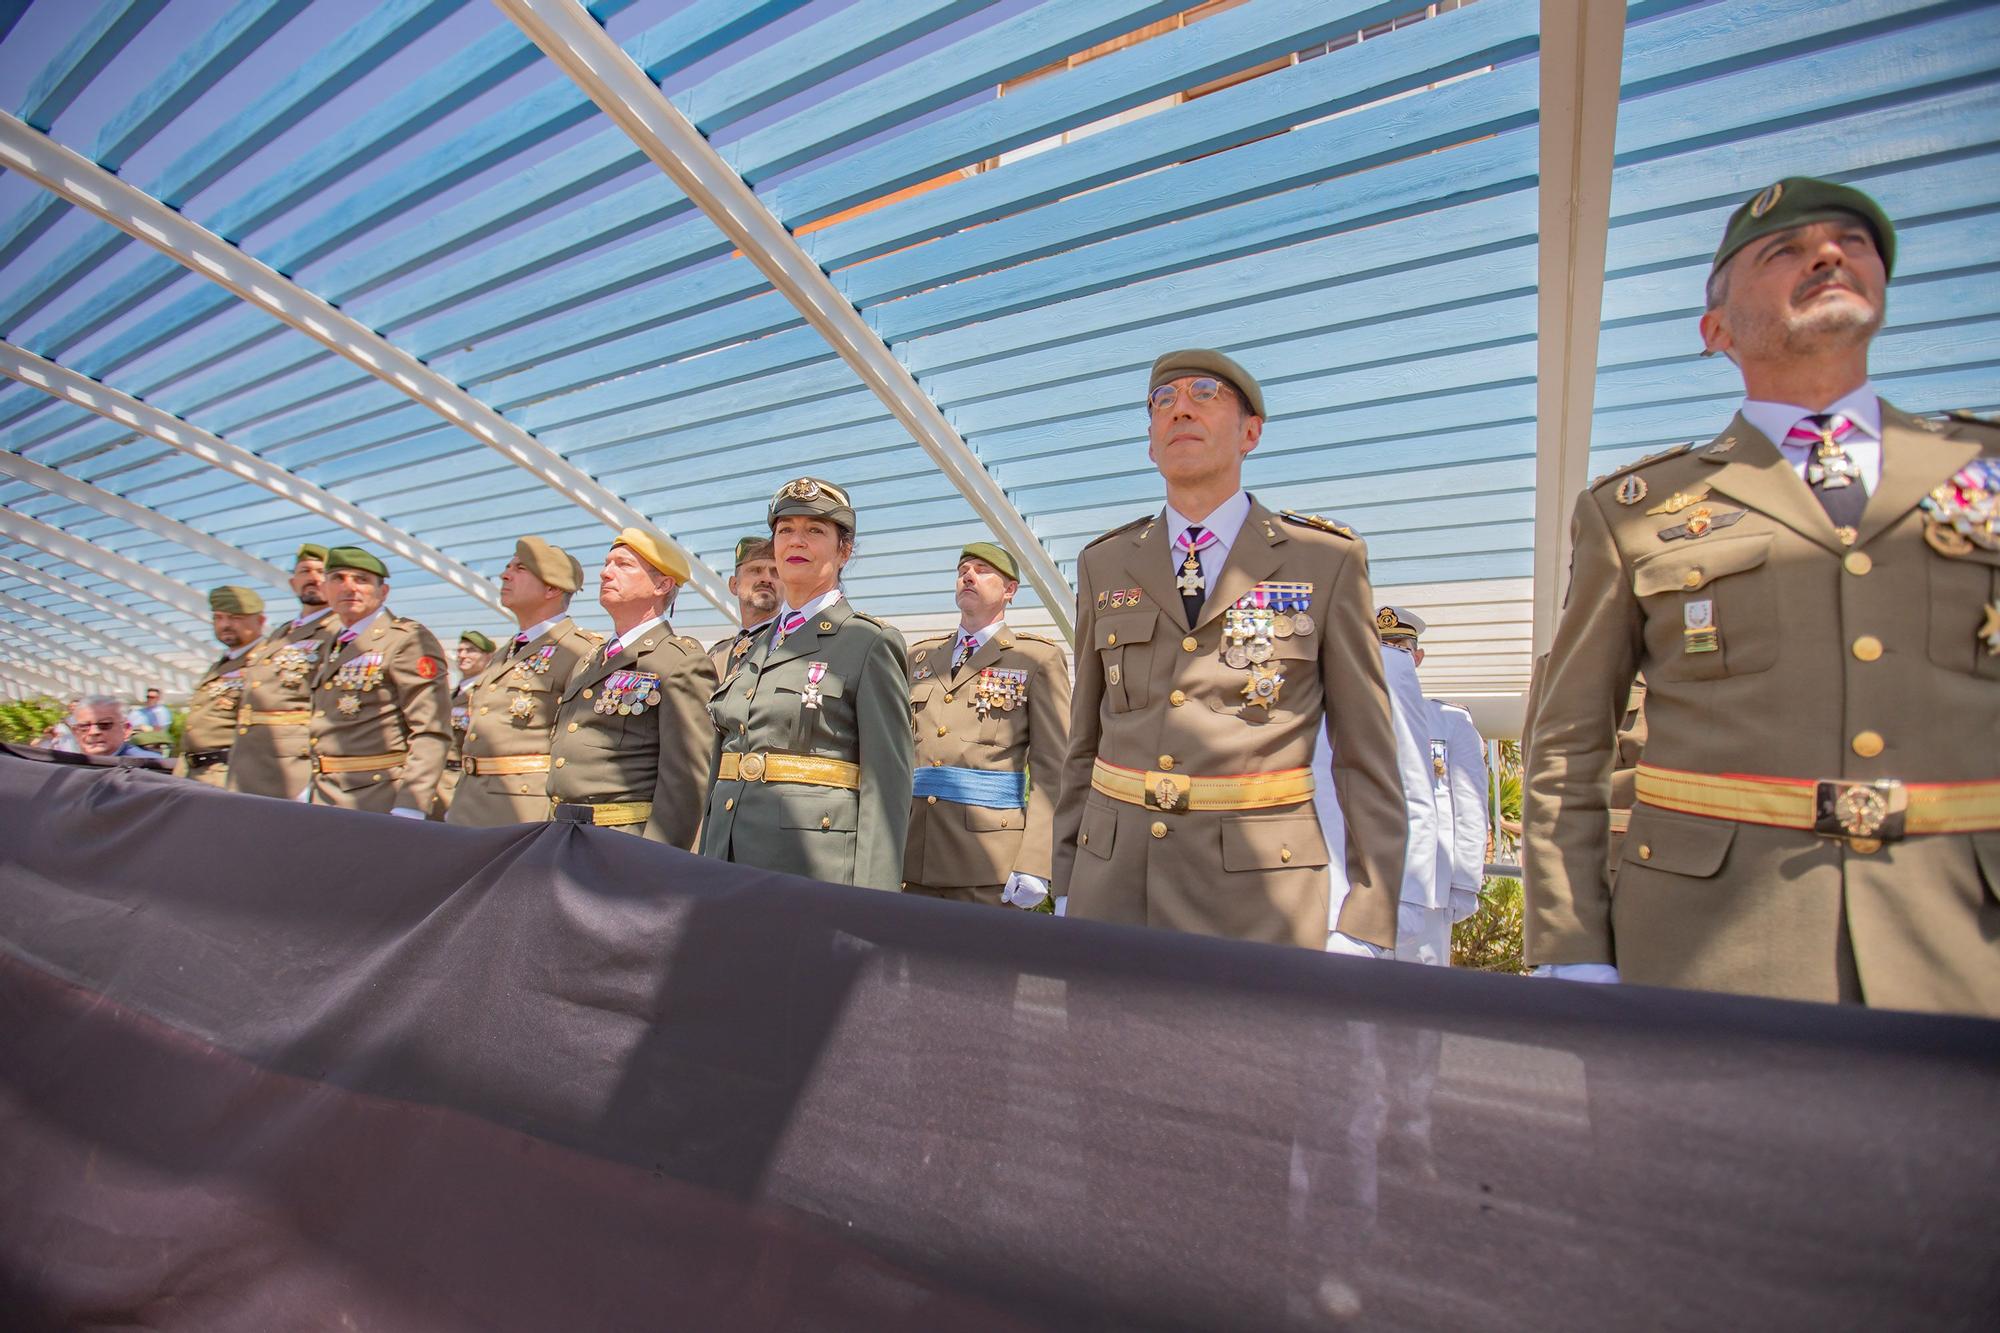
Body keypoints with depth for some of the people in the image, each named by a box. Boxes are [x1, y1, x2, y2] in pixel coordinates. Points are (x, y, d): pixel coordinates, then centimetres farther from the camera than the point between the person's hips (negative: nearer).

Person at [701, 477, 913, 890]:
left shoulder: (871, 644, -5)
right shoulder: (750, 650, 16)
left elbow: (887, 783, -11)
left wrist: (869, 905, -17)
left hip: (813, 870, -6)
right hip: (731, 861, 6)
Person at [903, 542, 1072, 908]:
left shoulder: (1039, 659, 3)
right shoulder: (920, 657, 17)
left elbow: (1051, 768, -4)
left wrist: (1034, 862, -13)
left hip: (988, 851, -4)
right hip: (911, 850, 4)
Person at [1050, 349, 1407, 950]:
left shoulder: (1326, 560, 1)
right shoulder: (1104, 564, 9)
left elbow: (1366, 754, 0)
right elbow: (1085, 741, 12)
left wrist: (1365, 926, -5)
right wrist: (1067, 883, 10)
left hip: (1258, 899, -2)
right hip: (1114, 880, 3)